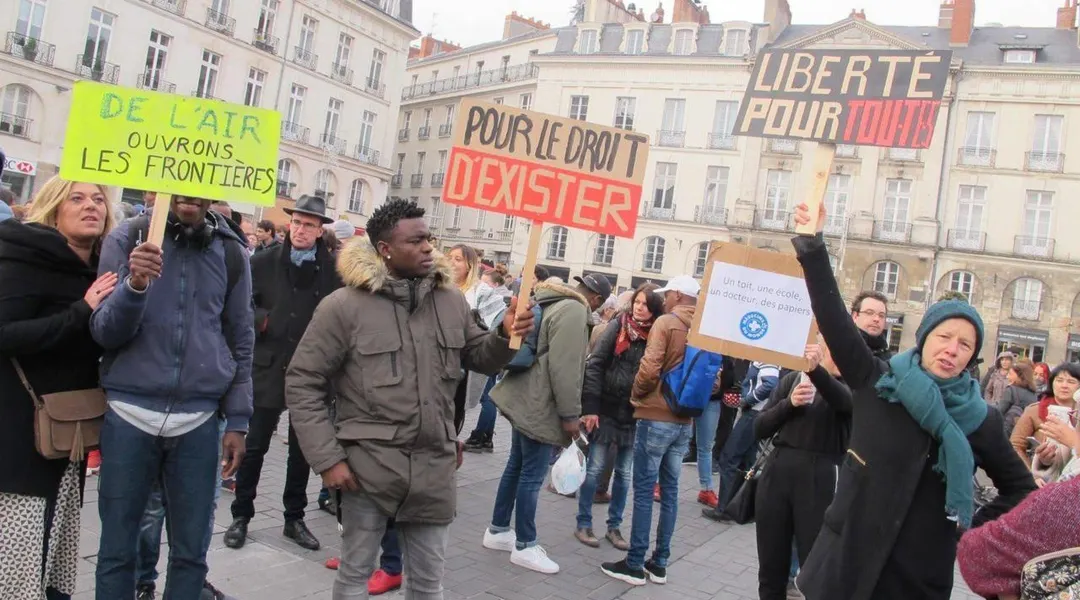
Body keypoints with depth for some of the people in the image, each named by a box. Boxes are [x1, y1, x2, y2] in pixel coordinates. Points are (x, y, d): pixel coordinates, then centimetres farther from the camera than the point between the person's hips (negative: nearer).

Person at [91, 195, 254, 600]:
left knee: (190, 551, 10)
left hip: (200, 419, 1)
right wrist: (134, 285, -23)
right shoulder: (126, 240, 0)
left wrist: (237, 420, 6)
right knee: (117, 549, 8)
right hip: (129, 412, -1)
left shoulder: (230, 253, 4)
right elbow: (104, 333, -4)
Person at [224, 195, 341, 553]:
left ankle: (295, 518, 26)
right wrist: (261, 320, -17)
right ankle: (241, 515, 23)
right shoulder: (263, 262, -1)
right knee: (255, 446, 8)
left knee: (302, 449, 13)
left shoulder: (334, 268, -4)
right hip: (269, 366, 0)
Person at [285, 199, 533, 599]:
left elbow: (478, 357, 14)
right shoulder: (344, 306, -10)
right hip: (369, 464, -3)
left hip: (435, 466, 4)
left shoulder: (450, 300, 3)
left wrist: (504, 336, -9)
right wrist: (327, 459, -11)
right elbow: (303, 384, -7)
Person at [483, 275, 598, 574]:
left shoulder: (555, 304, 15)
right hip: (540, 405, -10)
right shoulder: (574, 311, -16)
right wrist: (570, 413, -17)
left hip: (526, 398, 10)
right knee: (532, 475, -2)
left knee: (516, 466, 17)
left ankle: (498, 530, 28)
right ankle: (524, 546, 8)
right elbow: (564, 368, -22)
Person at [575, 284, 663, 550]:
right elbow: (594, 365, -7)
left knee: (624, 473, 11)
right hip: (606, 409, -2)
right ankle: (583, 524, 17)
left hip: (635, 416, 2)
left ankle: (614, 526, 24)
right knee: (595, 468, 5)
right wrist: (590, 407, -13)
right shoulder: (617, 326, -6)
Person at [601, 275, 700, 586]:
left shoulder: (666, 322, -11)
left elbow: (649, 368, -18)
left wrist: (636, 395, -2)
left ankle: (635, 564, 4)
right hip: (685, 421, 6)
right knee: (670, 489, 11)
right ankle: (659, 563, 18)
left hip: (656, 417, -6)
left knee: (644, 489, 0)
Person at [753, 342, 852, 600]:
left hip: (820, 479, -2)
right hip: (777, 472, 3)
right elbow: (760, 429, 7)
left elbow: (845, 401, -20)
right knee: (770, 568, 8)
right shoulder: (793, 378, 12)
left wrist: (817, 371, -38)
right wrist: (789, 403, -10)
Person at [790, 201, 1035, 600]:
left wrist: (974, 530, 0)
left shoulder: (980, 420, -1)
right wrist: (812, 245, -24)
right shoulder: (877, 380, -4)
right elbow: (833, 319, -15)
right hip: (848, 555, 0)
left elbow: (1021, 487, 12)